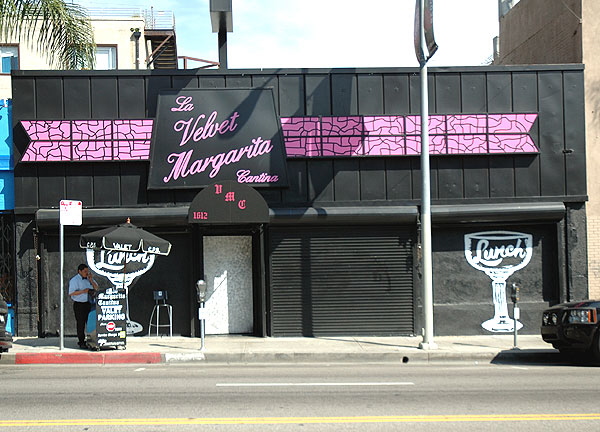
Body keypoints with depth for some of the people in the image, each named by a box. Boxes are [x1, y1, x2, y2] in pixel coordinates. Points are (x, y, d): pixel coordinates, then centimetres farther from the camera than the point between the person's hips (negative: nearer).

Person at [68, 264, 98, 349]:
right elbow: (71, 293, -15)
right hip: (79, 305, -5)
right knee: (81, 323, -2)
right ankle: (81, 342, 5)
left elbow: (96, 288, 10)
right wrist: (83, 291, -21)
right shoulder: (74, 280, -7)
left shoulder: (89, 278, 11)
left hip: (89, 303, 5)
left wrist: (91, 280, -6)